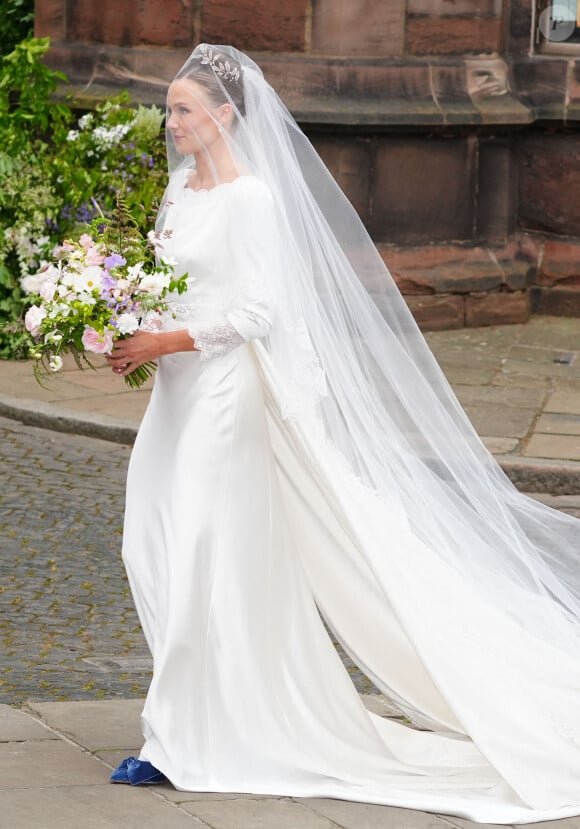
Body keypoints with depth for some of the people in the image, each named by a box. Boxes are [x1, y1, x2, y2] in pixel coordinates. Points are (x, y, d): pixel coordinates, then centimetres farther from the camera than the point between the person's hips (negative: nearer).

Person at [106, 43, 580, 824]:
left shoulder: (251, 197, -15)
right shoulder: (183, 183, 11)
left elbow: (257, 312, -19)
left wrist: (167, 342, -19)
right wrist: (135, 329, 6)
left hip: (227, 389, -9)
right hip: (181, 390, 9)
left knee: (204, 562, -5)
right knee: (156, 553, 9)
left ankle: (186, 740, 1)